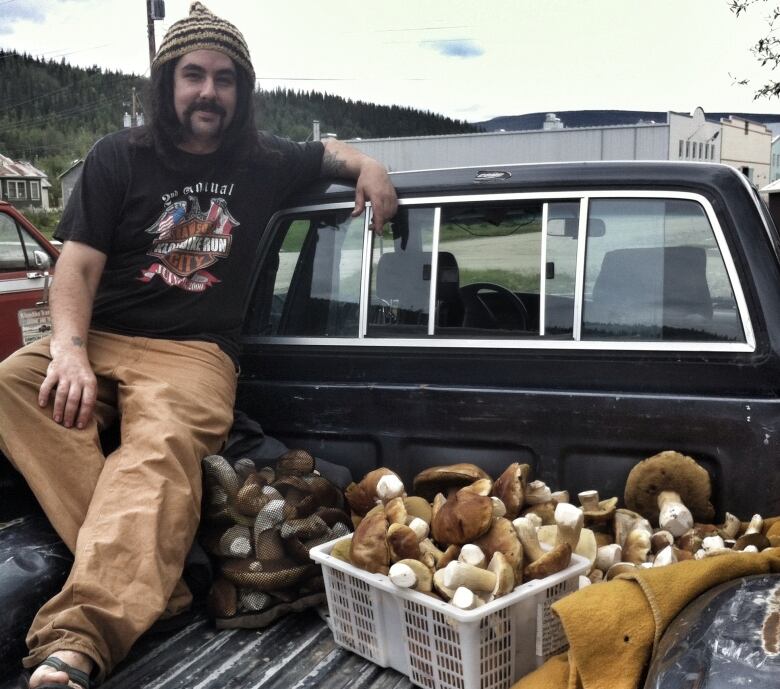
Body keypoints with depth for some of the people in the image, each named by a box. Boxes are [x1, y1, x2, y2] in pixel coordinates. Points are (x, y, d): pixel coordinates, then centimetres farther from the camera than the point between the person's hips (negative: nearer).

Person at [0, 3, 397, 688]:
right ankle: (145, 575, -42)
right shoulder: (119, 158, 10)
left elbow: (328, 150, 38)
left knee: (161, 446, -36)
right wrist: (70, 351, -19)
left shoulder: (265, 163, 16)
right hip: (101, 339, 1)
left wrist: (366, 165, 12)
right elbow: (77, 265, 0)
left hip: (194, 353, -1)